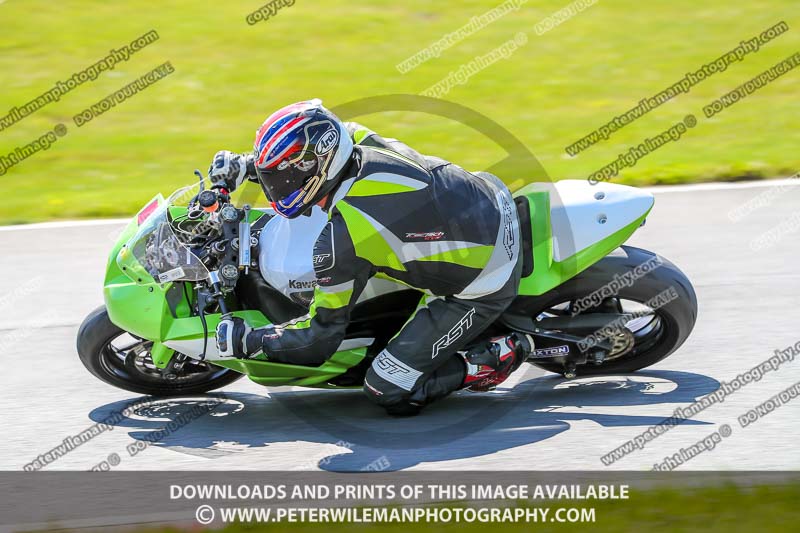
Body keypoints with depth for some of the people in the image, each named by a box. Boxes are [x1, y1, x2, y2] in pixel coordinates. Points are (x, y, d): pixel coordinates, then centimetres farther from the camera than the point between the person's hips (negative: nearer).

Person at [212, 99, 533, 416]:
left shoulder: (341, 240, -26)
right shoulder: (360, 141, -8)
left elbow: (322, 337, -15)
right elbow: (324, 147, 20)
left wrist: (247, 341, -3)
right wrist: (245, 165, 14)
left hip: (481, 289, -7)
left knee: (389, 393, -4)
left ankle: (495, 360, 2)